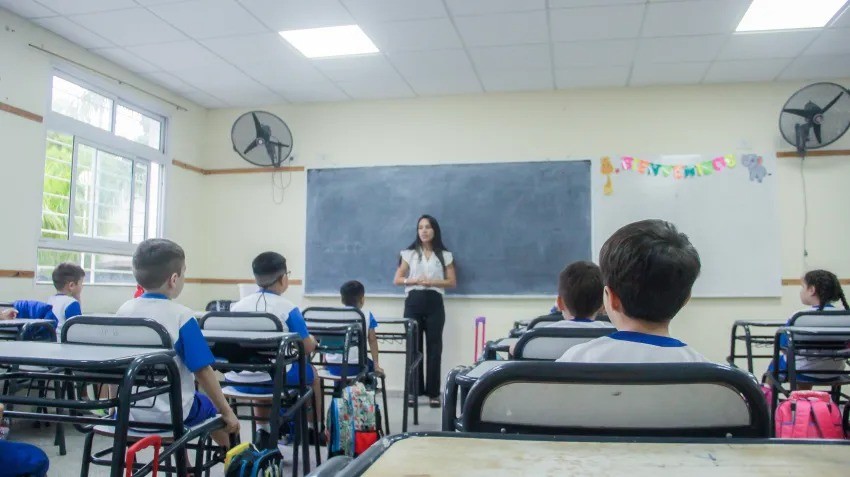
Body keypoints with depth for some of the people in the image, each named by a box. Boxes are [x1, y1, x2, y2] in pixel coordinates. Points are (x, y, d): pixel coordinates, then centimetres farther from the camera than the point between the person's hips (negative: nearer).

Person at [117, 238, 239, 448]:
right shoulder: (180, 315, -17)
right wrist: (227, 412, -7)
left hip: (128, 410, 5)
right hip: (171, 411, -5)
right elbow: (202, 370, -17)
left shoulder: (123, 311, -3)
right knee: (216, 410, 24)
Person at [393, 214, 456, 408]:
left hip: (434, 303, 0)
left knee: (434, 348, 0)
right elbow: (397, 280, 6)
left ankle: (433, 392, 7)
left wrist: (432, 282, -12)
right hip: (413, 303, 0)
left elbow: (452, 282, 4)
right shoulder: (409, 253, 7)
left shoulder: (445, 255, 7)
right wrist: (414, 280, -13)